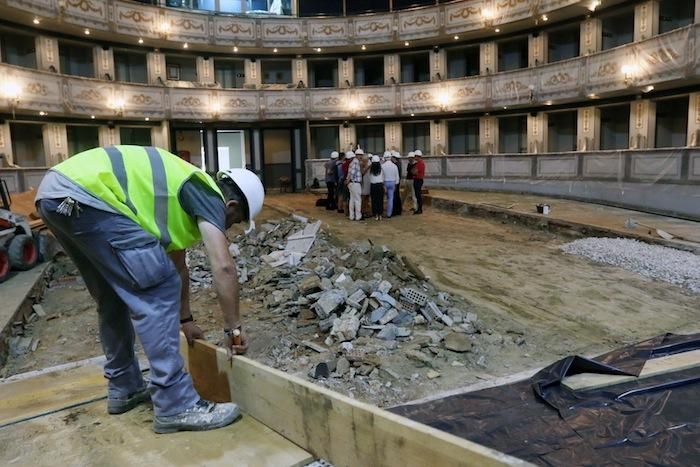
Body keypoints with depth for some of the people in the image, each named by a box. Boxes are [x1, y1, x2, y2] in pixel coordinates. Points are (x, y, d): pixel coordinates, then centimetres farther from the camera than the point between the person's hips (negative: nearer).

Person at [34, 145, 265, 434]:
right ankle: (175, 405, -3)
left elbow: (177, 266, 33)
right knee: (158, 291, -8)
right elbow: (224, 267, -11)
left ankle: (123, 387, 31)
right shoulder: (209, 195, 0)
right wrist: (234, 328, 1)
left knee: (114, 298, 20)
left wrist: (185, 320, 39)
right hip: (83, 196, -11)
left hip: (55, 194, 11)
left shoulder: (187, 193, 26)